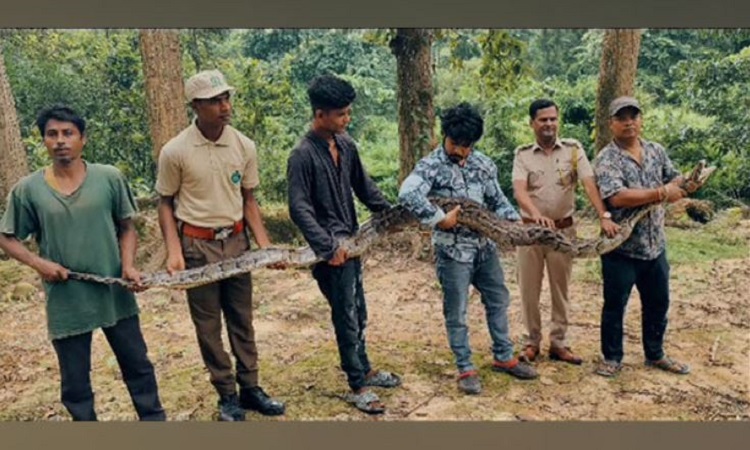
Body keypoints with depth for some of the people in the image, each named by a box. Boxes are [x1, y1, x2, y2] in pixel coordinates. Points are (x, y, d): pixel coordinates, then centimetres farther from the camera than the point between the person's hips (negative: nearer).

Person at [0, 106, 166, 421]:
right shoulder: (27, 189, -5)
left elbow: (126, 227, 2)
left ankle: (154, 419, 34)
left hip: (115, 293, 1)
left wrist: (128, 265, -13)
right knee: (75, 382, 14)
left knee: (138, 366, 15)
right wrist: (38, 263, -12)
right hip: (65, 301, 0)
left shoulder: (110, 178, -5)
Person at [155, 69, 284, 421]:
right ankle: (227, 395, 23)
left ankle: (250, 388, 27)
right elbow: (166, 203, -1)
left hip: (236, 241, 3)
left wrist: (265, 246, -3)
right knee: (208, 324, 8)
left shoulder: (244, 146, -3)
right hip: (197, 246, -3)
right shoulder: (175, 151, -12)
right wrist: (174, 252, -12)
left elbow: (249, 200, 5)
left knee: (242, 318, 13)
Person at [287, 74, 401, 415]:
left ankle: (365, 370, 38)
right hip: (331, 250, -7)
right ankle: (357, 387, 19)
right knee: (347, 317, 3)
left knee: (358, 313, 20)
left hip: (351, 242, 7)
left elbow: (364, 187, 16)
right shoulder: (303, 155, -17)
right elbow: (299, 209, -19)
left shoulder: (346, 145, 5)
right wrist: (328, 247, -24)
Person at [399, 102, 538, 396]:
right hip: (452, 249, -6)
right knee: (456, 312, 5)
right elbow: (407, 195, -32)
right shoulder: (431, 166, -15)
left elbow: (497, 200, 10)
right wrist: (440, 219, -27)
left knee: (498, 300, 17)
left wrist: (515, 221, -7)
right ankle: (466, 368, 21)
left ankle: (503, 358, 35)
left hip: (485, 245, 6)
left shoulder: (484, 164, 3)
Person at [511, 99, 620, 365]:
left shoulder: (573, 149, 0)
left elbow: (589, 184, -11)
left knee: (560, 289, 10)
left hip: (564, 229, 1)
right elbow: (519, 191, -17)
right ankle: (532, 341, 23)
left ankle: (558, 343, 24)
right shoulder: (522, 154, -2)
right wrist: (537, 215, -36)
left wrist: (604, 216, -26)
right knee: (529, 289, 7)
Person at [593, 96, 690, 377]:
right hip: (621, 248, -6)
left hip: (655, 245, 6)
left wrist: (676, 188, -10)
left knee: (658, 303, 18)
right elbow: (617, 197, -27)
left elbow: (676, 181, 15)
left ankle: (655, 355, 36)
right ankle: (612, 358, 23)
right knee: (615, 305, 6)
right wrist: (661, 193, -21)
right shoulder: (607, 159, -13)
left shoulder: (656, 151, 7)